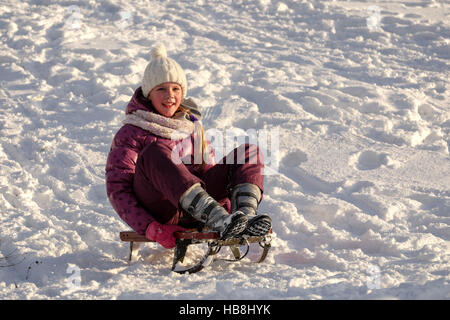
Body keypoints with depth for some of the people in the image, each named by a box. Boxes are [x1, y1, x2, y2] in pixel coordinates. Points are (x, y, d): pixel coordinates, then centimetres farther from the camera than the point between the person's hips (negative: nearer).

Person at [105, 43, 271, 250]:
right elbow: (117, 188, -3)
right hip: (158, 207, -5)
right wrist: (150, 228, -19)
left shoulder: (193, 126, 26)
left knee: (248, 151, -11)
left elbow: (210, 171, 27)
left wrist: (226, 203, 5)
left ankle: (246, 214, -46)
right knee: (155, 151, -34)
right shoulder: (131, 134, 8)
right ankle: (222, 222, -53)